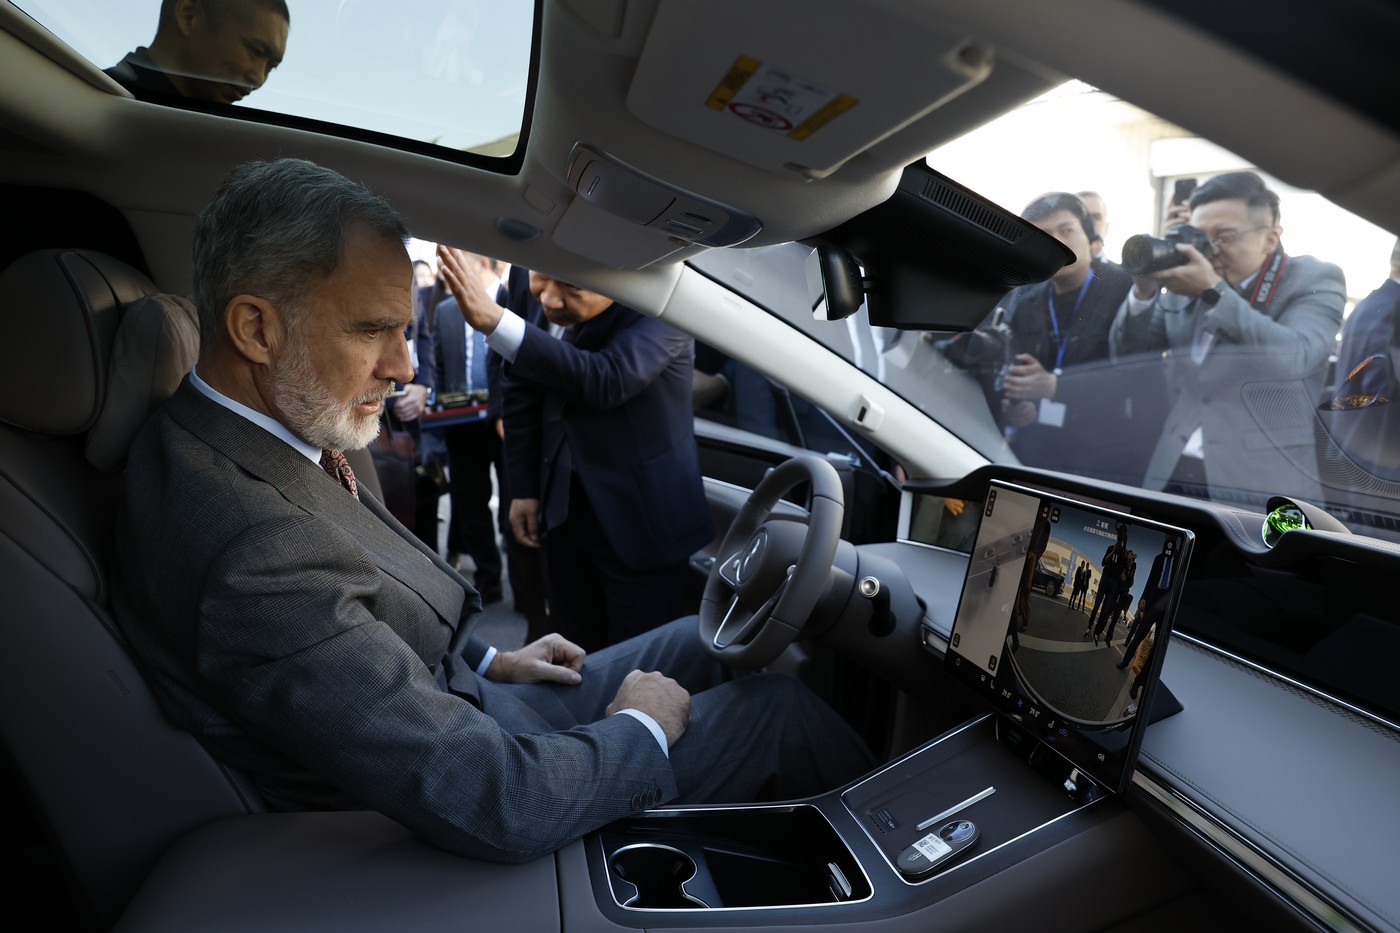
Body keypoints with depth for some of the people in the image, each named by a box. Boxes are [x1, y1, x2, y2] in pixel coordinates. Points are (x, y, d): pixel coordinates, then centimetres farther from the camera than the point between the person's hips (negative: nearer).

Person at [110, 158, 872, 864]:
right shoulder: (255, 555, -36)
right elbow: (497, 809, -33)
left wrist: (488, 661, 11)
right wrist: (639, 730, -16)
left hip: (456, 701, 9)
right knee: (777, 707, -2)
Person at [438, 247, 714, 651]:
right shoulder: (535, 287, -1)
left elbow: (607, 382, -34)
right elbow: (523, 391, 7)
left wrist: (495, 321, -38)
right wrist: (524, 488, 6)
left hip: (641, 520, -5)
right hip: (565, 510, 5)